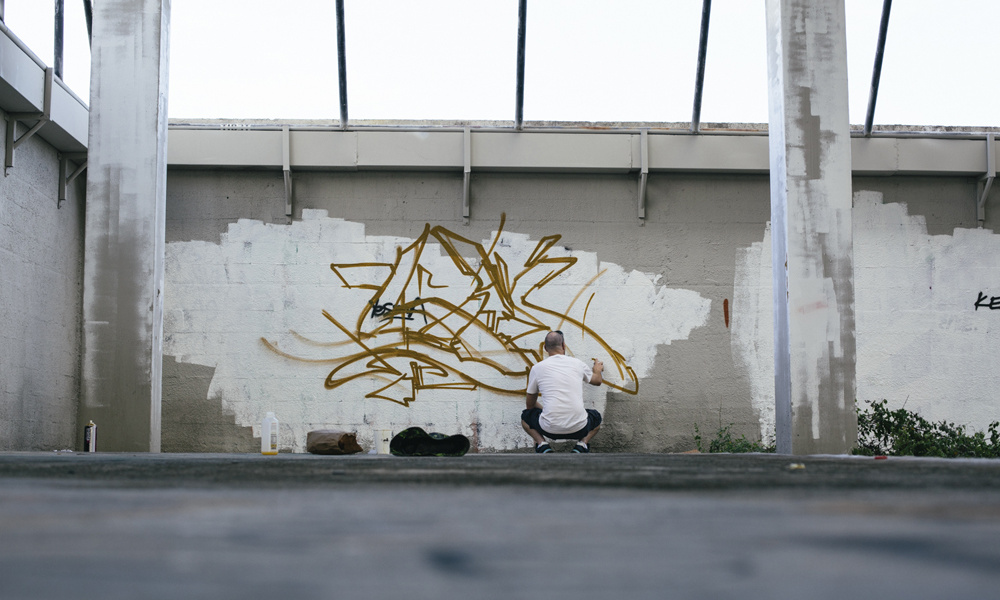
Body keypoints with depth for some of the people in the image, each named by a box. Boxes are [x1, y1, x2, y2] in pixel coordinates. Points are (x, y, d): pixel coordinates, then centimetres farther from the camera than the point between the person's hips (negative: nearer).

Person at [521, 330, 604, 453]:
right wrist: (598, 369, 55)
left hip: (550, 428, -1)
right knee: (596, 417, 34)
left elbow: (530, 404, 17)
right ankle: (582, 444, 7)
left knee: (526, 416, 29)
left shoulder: (537, 368, 5)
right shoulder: (577, 364, 8)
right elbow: (597, 380, 31)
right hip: (578, 429, 1)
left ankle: (542, 444, 4)